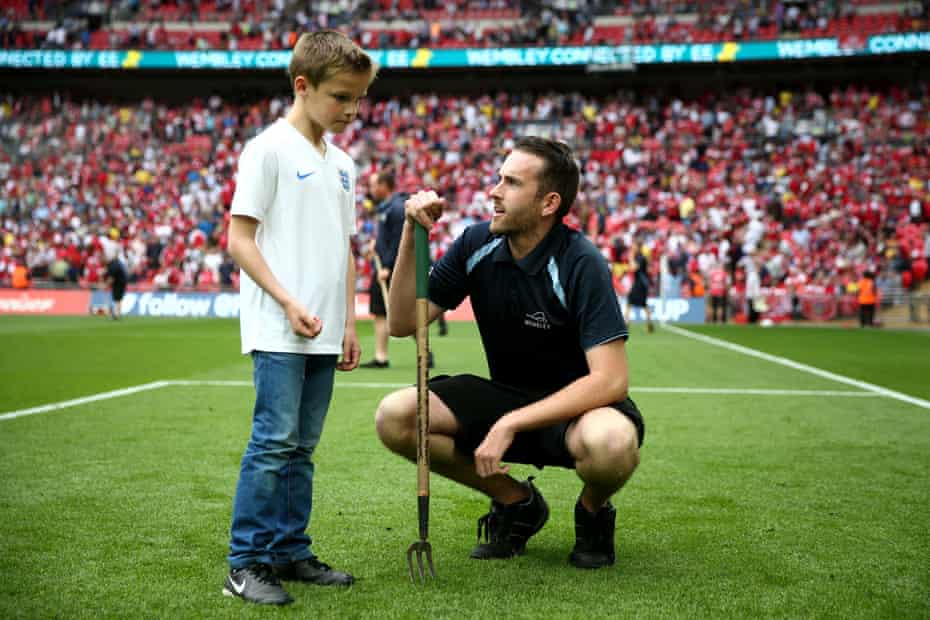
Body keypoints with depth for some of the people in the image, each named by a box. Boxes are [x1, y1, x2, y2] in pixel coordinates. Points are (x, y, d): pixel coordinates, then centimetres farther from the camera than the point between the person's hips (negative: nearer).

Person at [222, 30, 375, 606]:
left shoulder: (343, 163, 15)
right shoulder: (269, 149, -6)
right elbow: (239, 238, -9)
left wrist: (350, 322, 13)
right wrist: (287, 302, -15)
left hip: (323, 333, 7)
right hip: (278, 329, -7)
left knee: (302, 446, 11)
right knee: (274, 440, -9)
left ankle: (291, 551, 19)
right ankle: (246, 563, -1)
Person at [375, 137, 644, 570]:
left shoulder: (581, 264, -21)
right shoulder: (476, 244, -5)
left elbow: (610, 380, -29)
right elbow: (402, 323, -6)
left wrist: (510, 425, -31)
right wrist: (411, 234, -18)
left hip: (576, 405, -5)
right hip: (504, 396, 5)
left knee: (610, 442, -40)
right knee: (394, 416, -17)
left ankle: (593, 512, 1)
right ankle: (516, 502, 5)